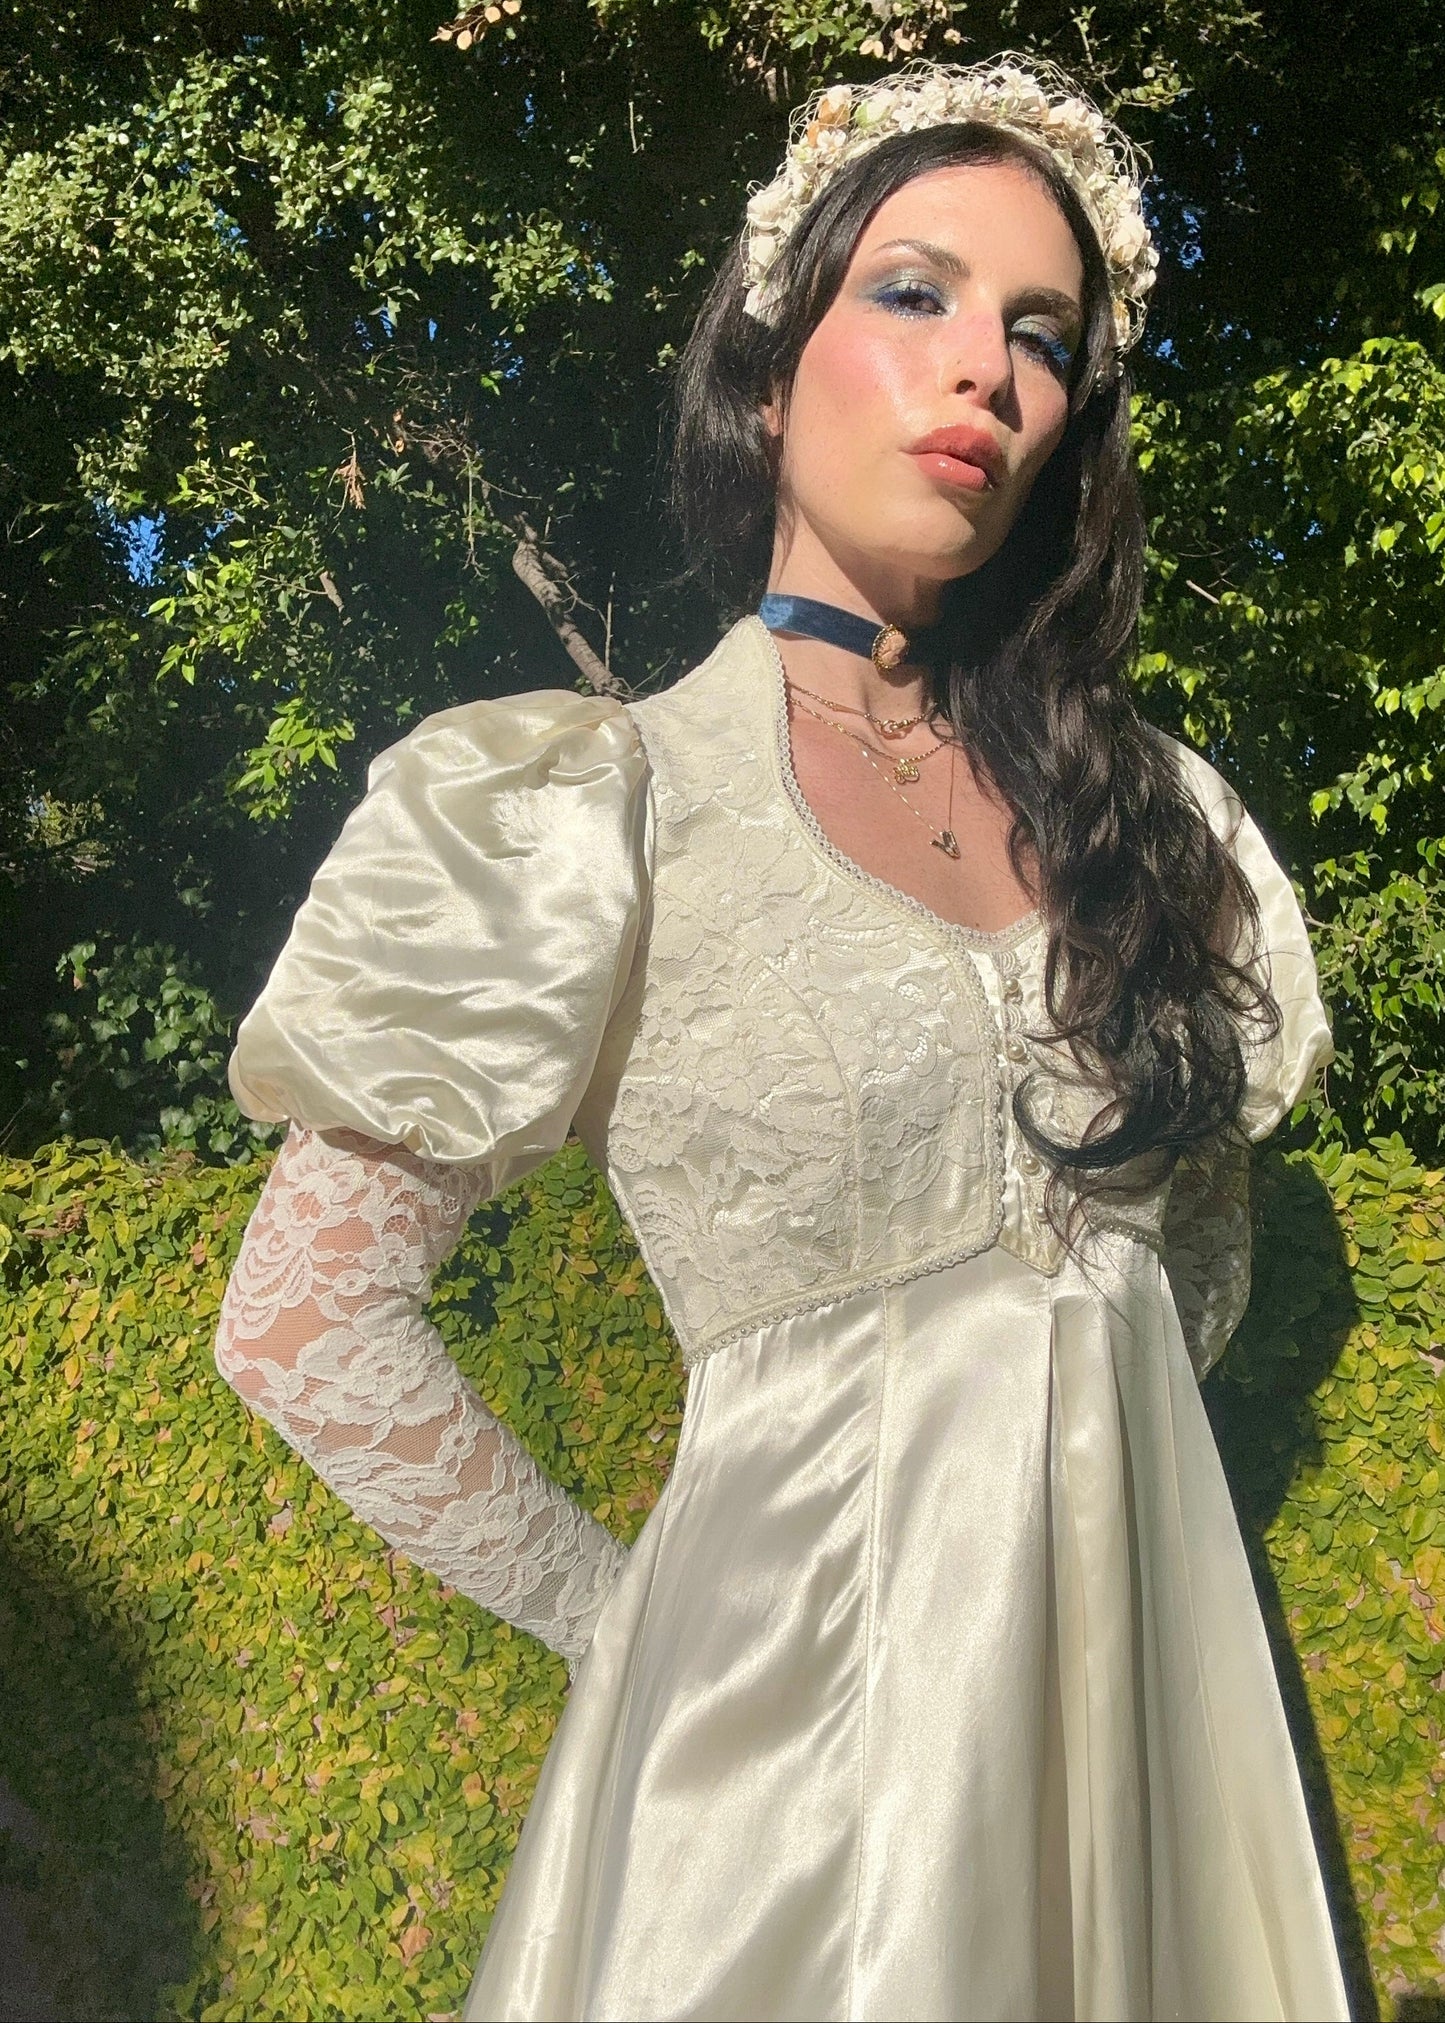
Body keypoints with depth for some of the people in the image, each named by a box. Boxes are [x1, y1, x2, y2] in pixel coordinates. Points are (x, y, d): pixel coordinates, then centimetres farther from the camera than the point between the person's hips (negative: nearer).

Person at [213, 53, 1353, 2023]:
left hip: (1152, 1624, 5)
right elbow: (304, 1319, -9)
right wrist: (604, 1602, -6)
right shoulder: (595, 811, -11)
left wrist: (1076, 1412, 3)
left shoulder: (1133, 800, 3)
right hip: (813, 1653, -4)